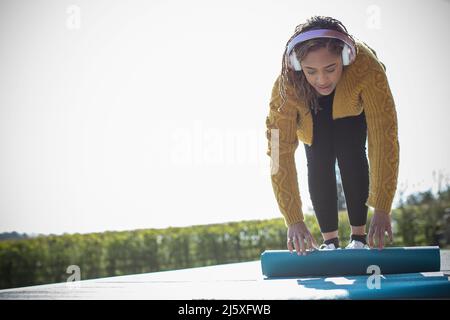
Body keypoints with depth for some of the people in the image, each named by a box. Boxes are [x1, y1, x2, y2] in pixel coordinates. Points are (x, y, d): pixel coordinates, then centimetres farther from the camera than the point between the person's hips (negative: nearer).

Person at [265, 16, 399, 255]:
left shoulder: (367, 68, -45)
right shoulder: (286, 85, -41)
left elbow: (384, 139, -46)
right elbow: (280, 153, -41)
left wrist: (382, 210, -49)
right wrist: (294, 221, -46)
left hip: (353, 110, -1)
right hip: (311, 116, 1)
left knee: (350, 155, -21)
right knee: (319, 162, -17)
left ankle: (358, 236, -10)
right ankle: (330, 241, -4)